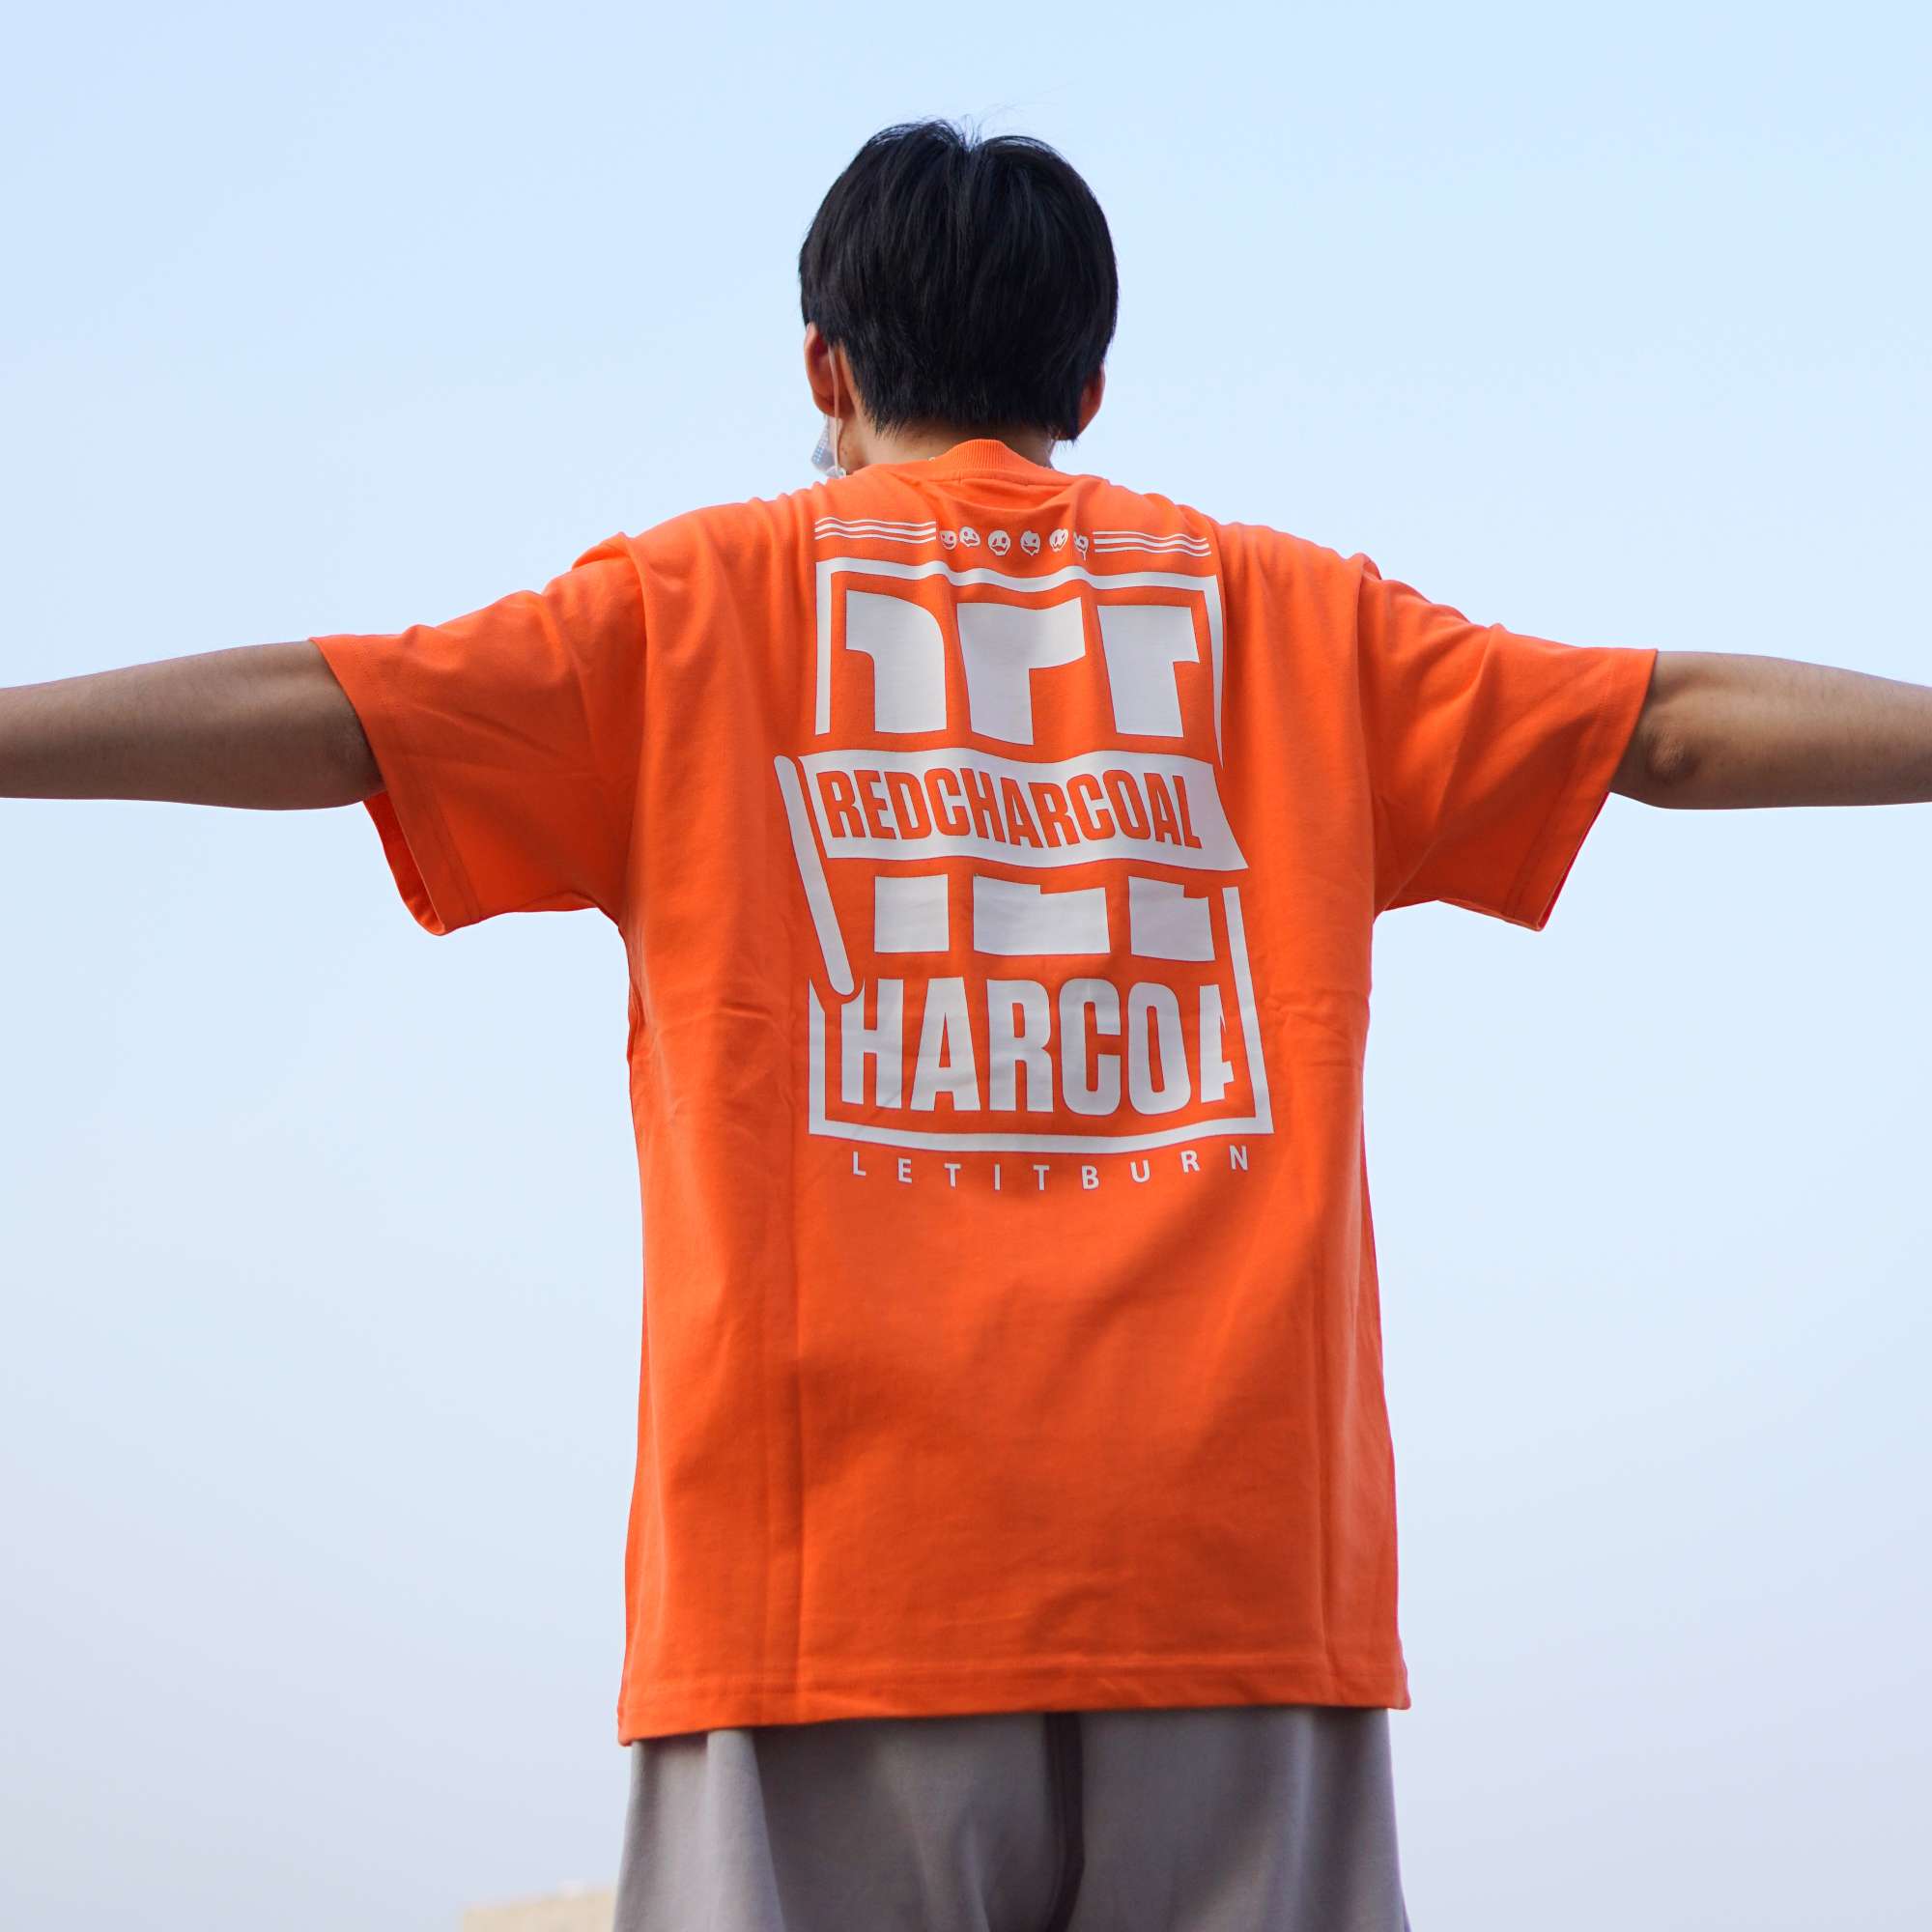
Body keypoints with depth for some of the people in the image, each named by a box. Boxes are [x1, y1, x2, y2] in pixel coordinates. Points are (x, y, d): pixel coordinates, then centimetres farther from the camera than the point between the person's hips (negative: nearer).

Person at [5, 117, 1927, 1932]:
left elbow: (307, 711, 2)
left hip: (832, 1553, -1)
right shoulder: (1278, 611, 17)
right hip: (1232, 1562, 2)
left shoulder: (701, 601, 12)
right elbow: (1687, 720, 16)